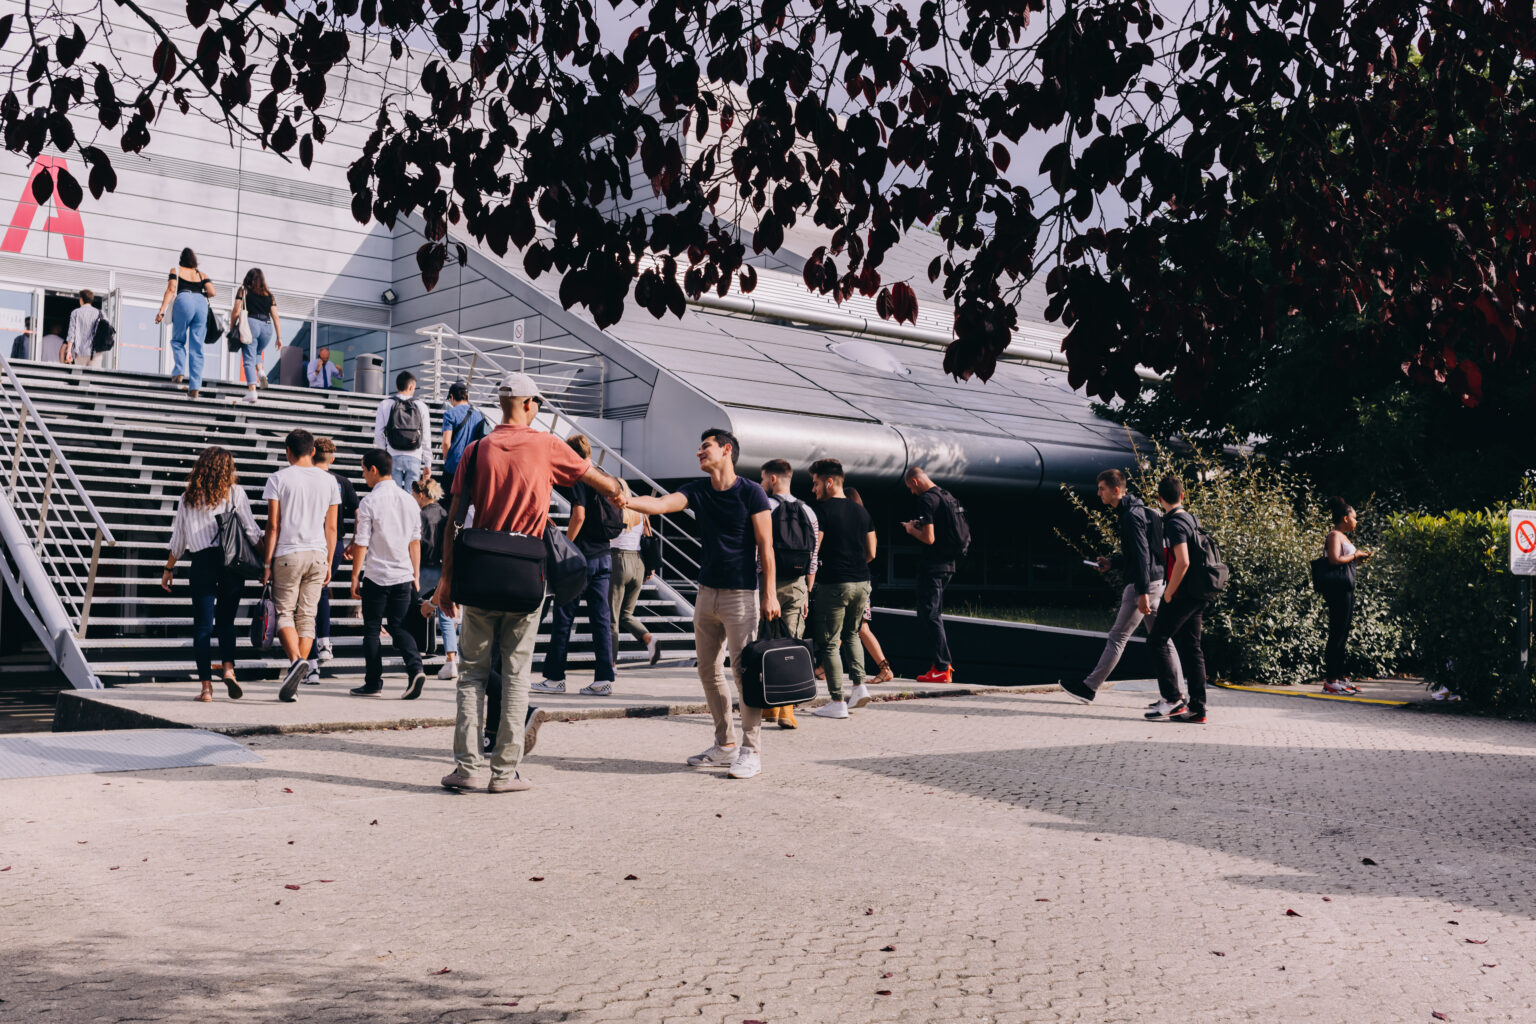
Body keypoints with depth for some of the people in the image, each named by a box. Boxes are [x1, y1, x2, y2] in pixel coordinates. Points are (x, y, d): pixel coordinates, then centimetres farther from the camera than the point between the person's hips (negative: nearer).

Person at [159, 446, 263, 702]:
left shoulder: (188, 497, 11)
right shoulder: (234, 492, 4)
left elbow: (178, 539, 15)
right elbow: (251, 530, 0)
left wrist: (169, 569, 25)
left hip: (201, 562, 1)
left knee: (202, 625, 3)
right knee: (226, 620, 13)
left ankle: (206, 686, 0)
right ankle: (228, 668, -7)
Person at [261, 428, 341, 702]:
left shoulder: (279, 478, -2)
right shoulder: (329, 481, 8)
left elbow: (273, 525, -5)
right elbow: (331, 527, 9)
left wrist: (267, 563, 0)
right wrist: (329, 563, 16)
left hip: (287, 555, -3)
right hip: (317, 555, 3)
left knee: (284, 612, 5)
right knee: (307, 615, 7)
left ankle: (296, 659, -21)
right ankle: (295, 681, 6)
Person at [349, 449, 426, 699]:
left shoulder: (369, 502, -10)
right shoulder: (409, 501, 7)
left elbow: (361, 544, -9)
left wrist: (355, 577, -2)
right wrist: (415, 575, 18)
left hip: (376, 575, -4)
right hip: (403, 575, 5)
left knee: (372, 629, 7)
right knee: (398, 626, 11)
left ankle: (373, 682, 11)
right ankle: (415, 668, -11)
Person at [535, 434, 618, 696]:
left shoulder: (578, 478, -9)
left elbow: (579, 515, -20)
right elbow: (616, 519, 16)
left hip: (581, 557, -7)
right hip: (604, 556, 7)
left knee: (563, 617, 2)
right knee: (601, 617, 5)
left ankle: (555, 677, 6)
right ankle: (604, 679, 2)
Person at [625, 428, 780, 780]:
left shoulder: (751, 493, -7)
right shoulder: (697, 490, 7)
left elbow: (766, 546, -7)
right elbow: (660, 504, -9)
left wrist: (769, 594, -11)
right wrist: (623, 500, -26)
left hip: (741, 594, -7)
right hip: (707, 592, 7)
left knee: (744, 670, -8)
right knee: (708, 670, 10)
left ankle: (751, 750, -1)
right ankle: (726, 745, 20)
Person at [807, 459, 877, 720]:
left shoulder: (822, 510, -9)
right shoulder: (861, 510, 11)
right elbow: (871, 553, 14)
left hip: (834, 584, -6)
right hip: (861, 583, 7)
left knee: (829, 642, 2)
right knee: (851, 634, 25)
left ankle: (837, 702, 2)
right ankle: (859, 686, 14)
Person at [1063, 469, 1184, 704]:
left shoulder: (1132, 516, -15)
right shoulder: (1131, 512, 17)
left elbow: (1142, 555, -21)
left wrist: (1142, 593, -25)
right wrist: (1112, 562, 12)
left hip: (1145, 584, -10)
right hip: (1155, 582, 10)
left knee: (1117, 637, -4)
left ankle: (1089, 688, 2)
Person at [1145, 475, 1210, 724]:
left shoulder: (1174, 524, -14)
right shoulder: (1192, 519, 14)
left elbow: (1182, 562, -23)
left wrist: (1169, 593, -14)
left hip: (1182, 594, -9)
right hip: (1197, 595, 9)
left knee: (1158, 640, -3)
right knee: (1190, 647, 9)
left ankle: (1172, 699, -6)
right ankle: (1197, 708, 9)